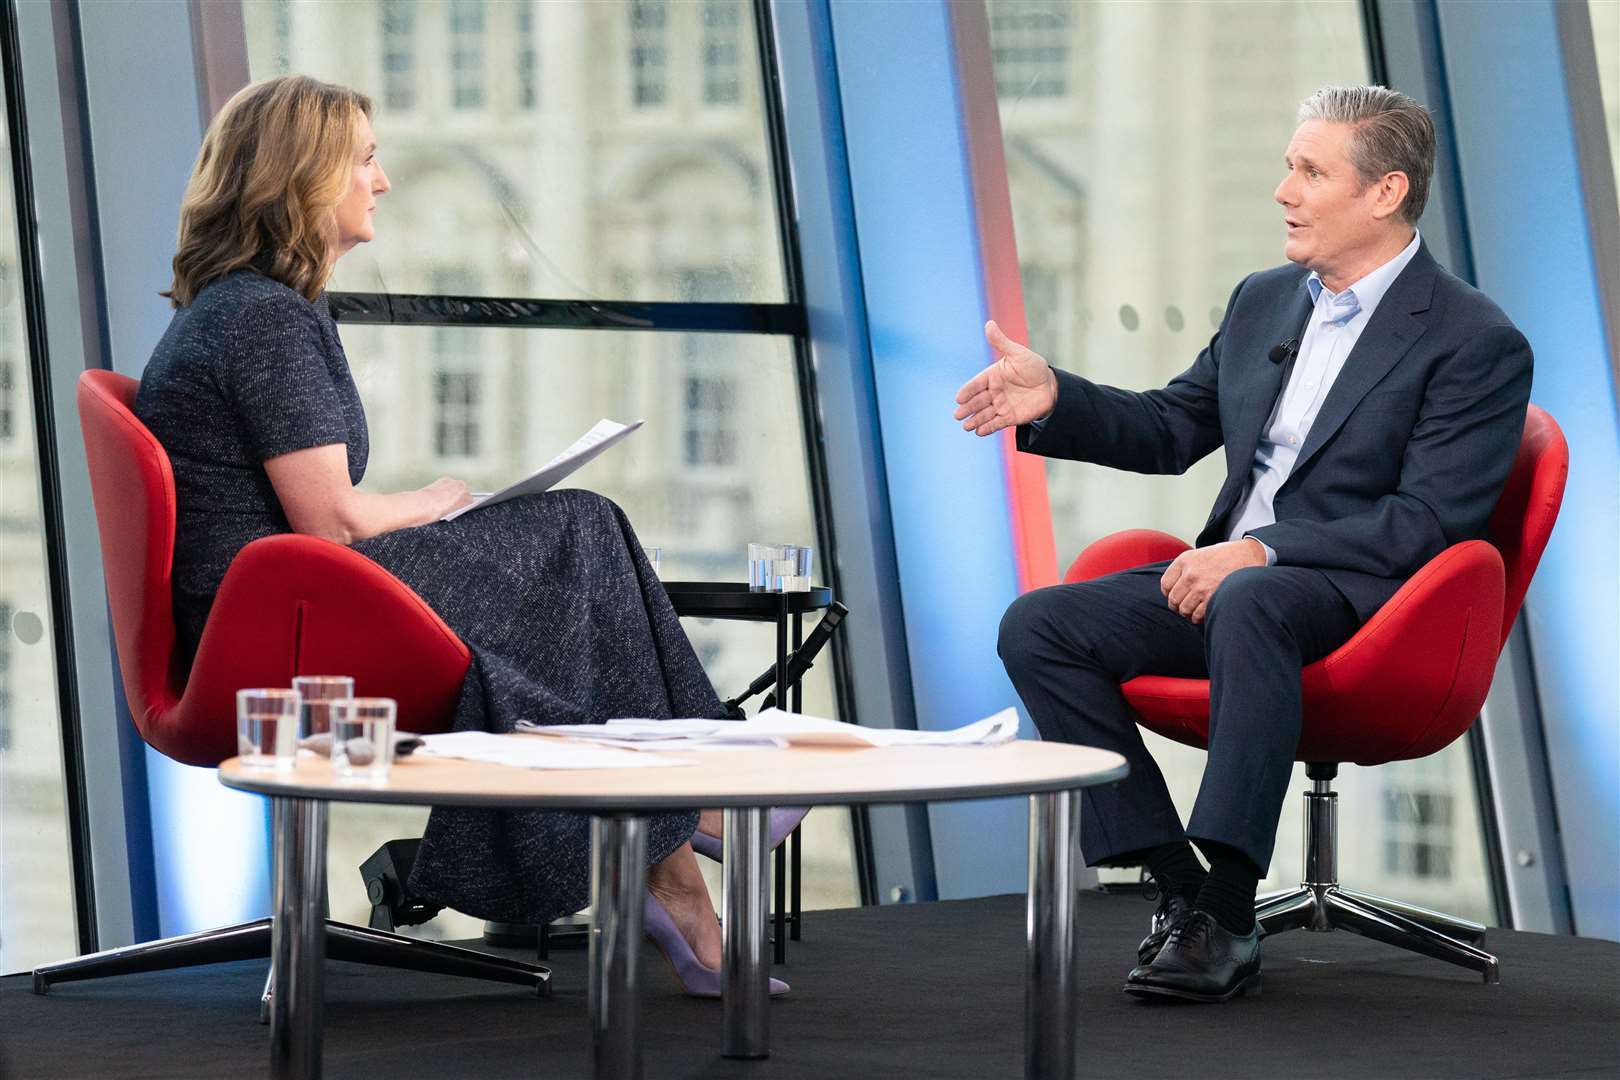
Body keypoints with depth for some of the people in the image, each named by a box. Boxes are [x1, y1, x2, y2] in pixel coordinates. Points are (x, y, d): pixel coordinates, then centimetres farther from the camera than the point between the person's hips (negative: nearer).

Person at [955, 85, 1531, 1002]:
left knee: (1249, 606, -40)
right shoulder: (1265, 301, 15)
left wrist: (1261, 551, -23)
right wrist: (1055, 401, 5)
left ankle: (1230, 916, -38)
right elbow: (1172, 429, 24)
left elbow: (1427, 523, -16)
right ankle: (1180, 889, -15)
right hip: (1232, 575, 8)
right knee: (1038, 627, -13)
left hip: (1360, 597, -8)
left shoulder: (1478, 343, -8)